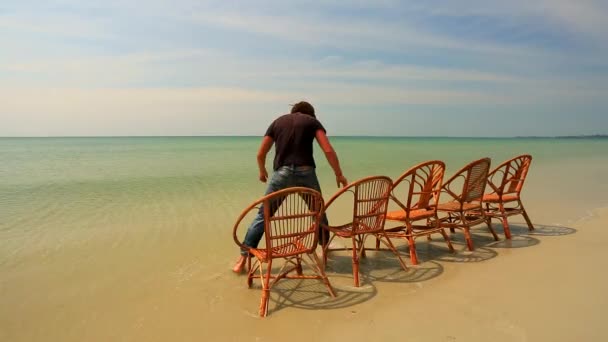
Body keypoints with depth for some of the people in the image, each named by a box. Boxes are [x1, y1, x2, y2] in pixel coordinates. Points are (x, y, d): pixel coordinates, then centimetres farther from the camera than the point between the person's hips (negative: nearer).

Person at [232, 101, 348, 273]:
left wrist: (262, 171, 35)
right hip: (305, 172, 0)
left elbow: (260, 154, 18)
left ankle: (243, 257, 4)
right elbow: (328, 150, 1)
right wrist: (339, 174, 8)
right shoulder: (312, 121, 14)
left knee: (263, 215, 5)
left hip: (281, 173, 1)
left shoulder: (278, 121, 19)